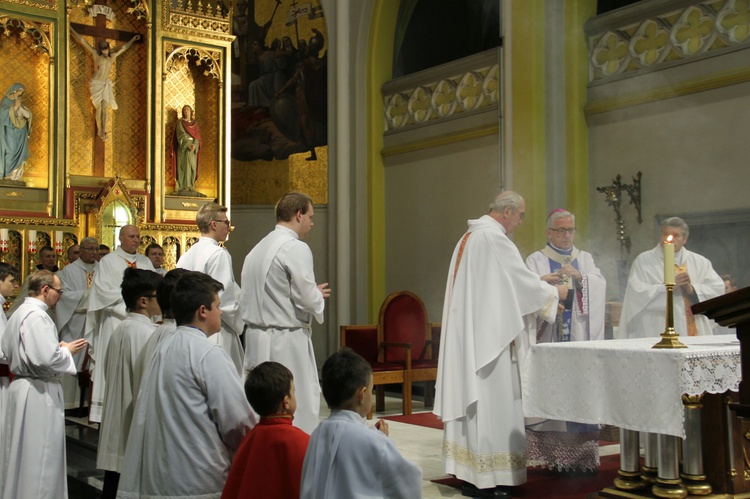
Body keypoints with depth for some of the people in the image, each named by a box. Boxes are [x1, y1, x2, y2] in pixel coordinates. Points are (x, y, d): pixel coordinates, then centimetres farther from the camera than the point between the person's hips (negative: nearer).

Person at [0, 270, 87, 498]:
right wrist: (67, 350, -7)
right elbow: (47, 358, -28)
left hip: (21, 384, 10)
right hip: (39, 393, -10)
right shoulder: (37, 316, -19)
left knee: (22, 451, 18)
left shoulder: (19, 313, 12)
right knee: (41, 454, -1)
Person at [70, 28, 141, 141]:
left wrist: (133, 39, 30)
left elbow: (123, 48, 22)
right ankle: (99, 130, 2)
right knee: (99, 108, -6)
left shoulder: (112, 56, 7)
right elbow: (82, 41, -3)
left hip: (106, 85, 3)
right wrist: (71, 30, -3)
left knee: (105, 108, -6)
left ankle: (104, 131, -6)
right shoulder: (96, 54, -3)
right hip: (96, 84, -3)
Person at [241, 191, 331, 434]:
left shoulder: (257, 249, 13)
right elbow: (308, 299, -17)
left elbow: (247, 298, 16)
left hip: (257, 338, 8)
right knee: (301, 413, -2)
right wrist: (318, 294, 7)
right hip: (287, 343, -8)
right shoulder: (296, 248, -12)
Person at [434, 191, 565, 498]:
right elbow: (522, 280, -10)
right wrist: (554, 293, 7)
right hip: (488, 335, -10)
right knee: (491, 402, -5)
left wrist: (539, 288, 22)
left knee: (472, 400, 10)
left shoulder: (469, 237, 17)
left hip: (468, 334, 10)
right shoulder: (495, 238, -13)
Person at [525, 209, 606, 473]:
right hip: (548, 336, -2)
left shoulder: (585, 258, 17)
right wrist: (541, 282, -28)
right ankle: (549, 454, -2)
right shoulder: (536, 260, 8)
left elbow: (600, 285, 1)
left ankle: (580, 454, 1)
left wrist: (579, 276, -17)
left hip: (580, 336, 2)